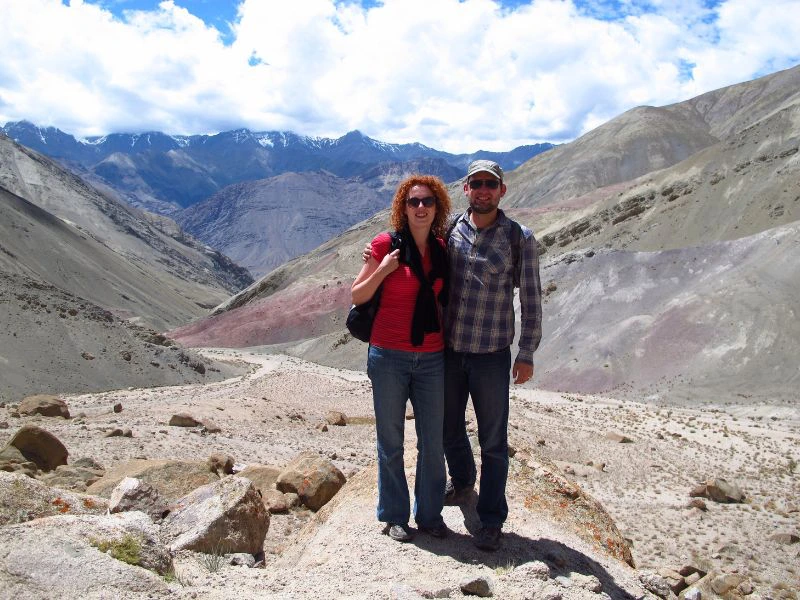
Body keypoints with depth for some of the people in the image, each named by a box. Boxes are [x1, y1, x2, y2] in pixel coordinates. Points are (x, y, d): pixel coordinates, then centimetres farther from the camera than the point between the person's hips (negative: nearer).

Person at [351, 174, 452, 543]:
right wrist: (384, 269, -15)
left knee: (432, 441, 9)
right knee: (391, 441, 8)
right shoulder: (386, 245, -6)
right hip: (389, 356, -3)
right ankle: (394, 516, 24)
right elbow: (357, 296, -2)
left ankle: (430, 515, 26)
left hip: (432, 358, 4)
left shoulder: (441, 249, 7)